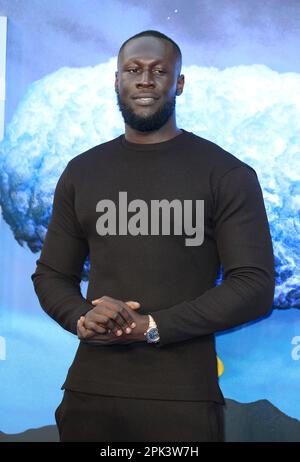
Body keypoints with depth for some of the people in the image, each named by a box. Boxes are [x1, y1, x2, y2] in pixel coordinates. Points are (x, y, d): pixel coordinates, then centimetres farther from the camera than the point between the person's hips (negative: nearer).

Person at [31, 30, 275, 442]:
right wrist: (83, 317, -10)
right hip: (89, 390, 4)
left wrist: (153, 327, -17)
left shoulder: (227, 175, -3)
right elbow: (51, 274, 12)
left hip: (183, 398, -3)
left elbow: (255, 285, -9)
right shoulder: (81, 172, 9)